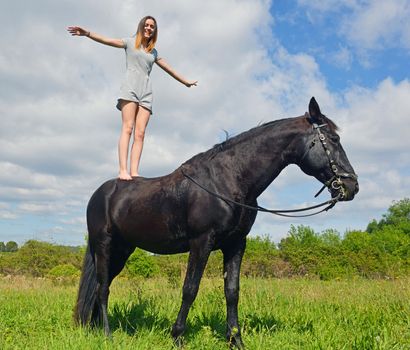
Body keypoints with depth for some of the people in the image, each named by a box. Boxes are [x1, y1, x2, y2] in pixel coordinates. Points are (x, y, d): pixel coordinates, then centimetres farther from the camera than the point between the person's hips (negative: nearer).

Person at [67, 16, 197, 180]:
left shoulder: (153, 52, 26)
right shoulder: (130, 42, 15)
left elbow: (169, 69, 35)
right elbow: (107, 40, 1)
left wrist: (185, 81, 42)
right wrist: (87, 34, -14)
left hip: (146, 92, 4)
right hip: (130, 88, -4)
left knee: (140, 133, -10)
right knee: (127, 128, -18)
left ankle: (134, 172, -18)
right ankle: (123, 170, -26)